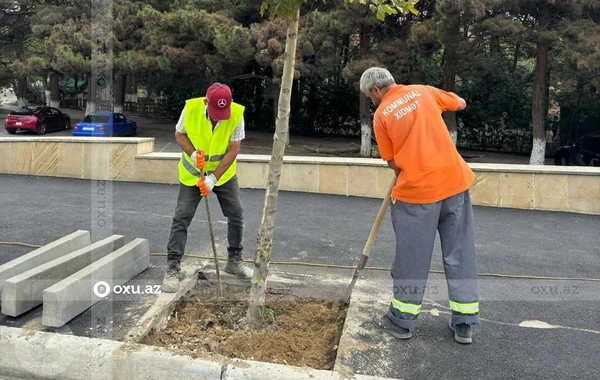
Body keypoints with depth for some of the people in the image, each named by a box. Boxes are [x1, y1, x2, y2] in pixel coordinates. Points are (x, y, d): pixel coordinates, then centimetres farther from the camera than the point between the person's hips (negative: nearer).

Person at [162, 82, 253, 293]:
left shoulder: (237, 114, -23)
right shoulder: (191, 108, -22)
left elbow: (234, 149, -20)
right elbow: (179, 134, -7)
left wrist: (214, 177, -26)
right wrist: (193, 154, -26)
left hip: (224, 173, 1)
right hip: (192, 173, -1)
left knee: (236, 214, 2)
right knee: (182, 218, -5)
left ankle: (234, 260, 21)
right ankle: (173, 267, 2)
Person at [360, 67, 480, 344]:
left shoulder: (381, 115, 0)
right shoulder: (424, 91, 9)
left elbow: (393, 163, 2)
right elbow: (461, 104, 25)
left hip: (416, 190, -4)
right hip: (455, 181, 4)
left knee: (411, 258, 8)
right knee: (460, 254, 11)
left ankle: (402, 321, 21)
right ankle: (464, 323, 20)